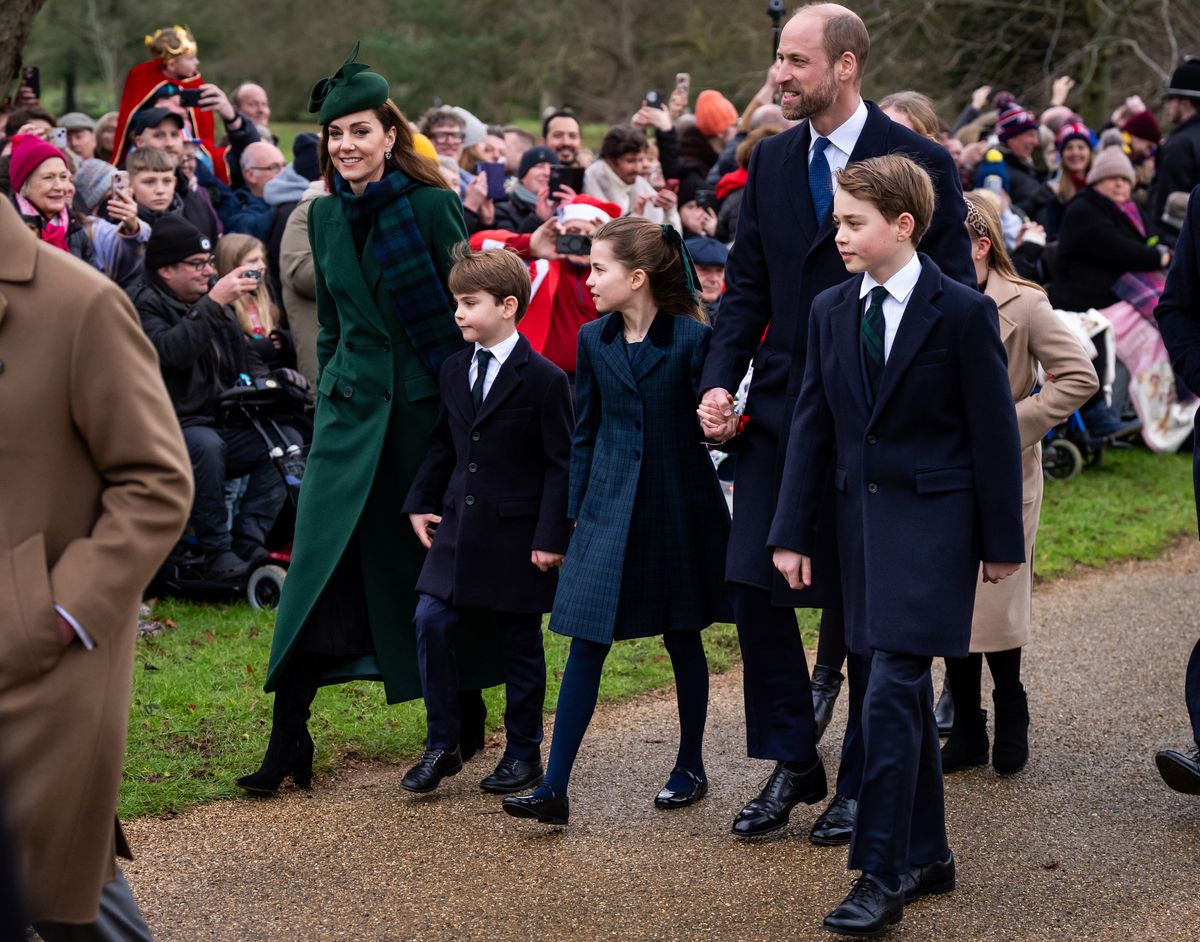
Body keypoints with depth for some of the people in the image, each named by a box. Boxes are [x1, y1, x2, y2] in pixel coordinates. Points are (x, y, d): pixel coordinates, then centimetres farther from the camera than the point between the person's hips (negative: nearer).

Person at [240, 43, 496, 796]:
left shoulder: (434, 206, -7)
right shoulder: (324, 217, 7)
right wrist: (327, 398, 15)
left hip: (428, 403, -3)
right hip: (352, 407, 4)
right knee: (319, 563, -5)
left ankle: (468, 719, 24)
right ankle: (290, 738, -3)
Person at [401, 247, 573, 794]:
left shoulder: (543, 379, -11)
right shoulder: (454, 370, 8)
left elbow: (561, 463, -10)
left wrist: (552, 535, -14)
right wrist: (419, 502, 9)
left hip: (517, 535, -5)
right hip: (459, 525, 5)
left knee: (520, 644, 6)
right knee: (430, 622, -5)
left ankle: (523, 754, 20)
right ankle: (441, 746, 6)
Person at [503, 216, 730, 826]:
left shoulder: (692, 338, -8)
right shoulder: (593, 341, 4)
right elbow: (586, 433, 10)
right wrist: (577, 513, 8)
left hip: (678, 507, -2)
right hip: (609, 512, 3)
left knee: (683, 639, 11)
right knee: (586, 644, -3)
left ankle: (690, 767, 29)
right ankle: (554, 789, -6)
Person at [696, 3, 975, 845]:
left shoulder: (919, 163, -9)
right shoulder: (772, 161, 7)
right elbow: (748, 285, 11)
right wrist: (721, 381, -2)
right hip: (781, 411, 5)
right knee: (757, 588, 2)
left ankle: (863, 783, 19)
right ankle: (792, 764, 18)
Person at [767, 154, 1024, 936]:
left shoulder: (964, 312, -8)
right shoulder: (831, 311, 7)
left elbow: (995, 432, -5)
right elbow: (812, 427, 8)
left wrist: (1002, 542, -4)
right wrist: (793, 534, 4)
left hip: (933, 520, -6)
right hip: (861, 518, 6)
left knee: (892, 693, -13)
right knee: (885, 695, 11)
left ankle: (883, 877, -9)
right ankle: (927, 855, 24)